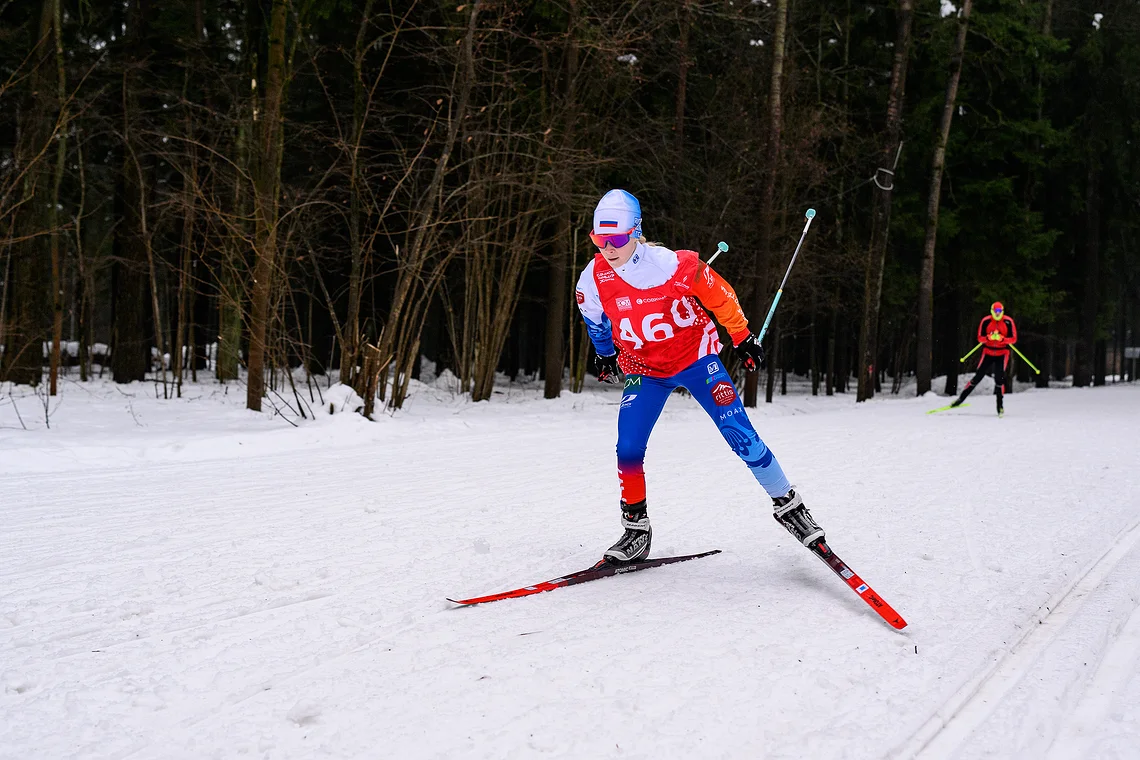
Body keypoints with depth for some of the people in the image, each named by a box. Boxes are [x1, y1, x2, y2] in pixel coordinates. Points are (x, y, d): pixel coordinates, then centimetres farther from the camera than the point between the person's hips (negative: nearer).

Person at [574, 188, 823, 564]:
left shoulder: (672, 264, -25)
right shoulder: (592, 280, -15)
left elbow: (720, 296, -7)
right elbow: (596, 321, 10)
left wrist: (743, 338, 1)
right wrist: (605, 356, 24)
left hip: (695, 356, -3)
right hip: (644, 370, 3)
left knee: (741, 436, -10)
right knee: (628, 450, -11)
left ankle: (788, 506, 8)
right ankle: (636, 531, 7)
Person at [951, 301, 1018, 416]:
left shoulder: (1008, 321, -9)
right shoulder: (985, 321, -8)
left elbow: (1013, 339, -7)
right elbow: (980, 338, -5)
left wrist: (1002, 339, -26)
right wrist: (989, 337, -26)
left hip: (1002, 353, -1)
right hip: (988, 352, 1)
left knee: (999, 378, -9)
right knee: (977, 377, 0)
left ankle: (1000, 406, 2)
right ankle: (960, 399, 8)